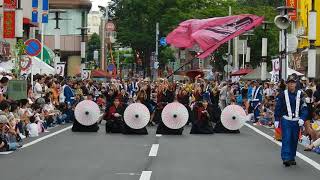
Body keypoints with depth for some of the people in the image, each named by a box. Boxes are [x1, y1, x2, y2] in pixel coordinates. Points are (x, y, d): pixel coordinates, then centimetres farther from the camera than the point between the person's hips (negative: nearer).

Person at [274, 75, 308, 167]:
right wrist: (276, 120, 2)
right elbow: (278, 108, 6)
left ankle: (292, 158, 19)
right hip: (286, 120, -2)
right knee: (286, 139, -12)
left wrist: (302, 118, -8)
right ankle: (286, 158, -16)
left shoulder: (300, 94, 4)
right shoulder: (283, 94, 1)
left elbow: (304, 108, 4)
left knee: (294, 140, 8)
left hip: (296, 121, 2)